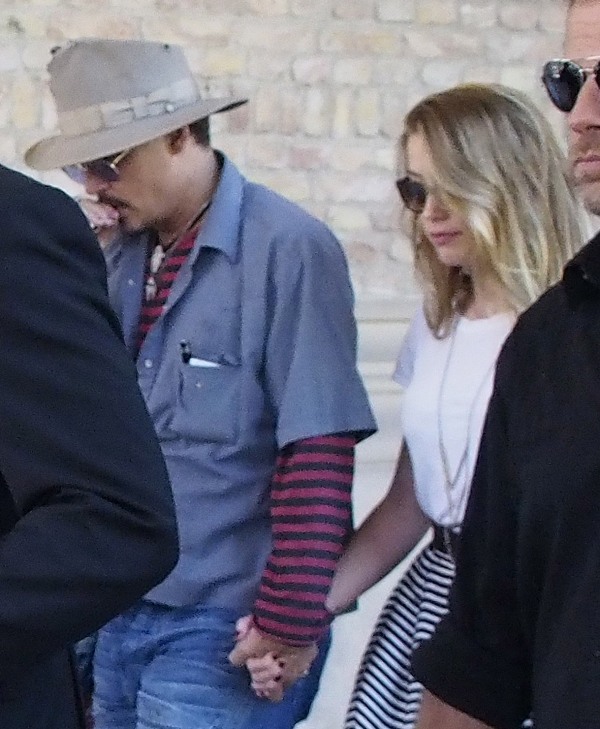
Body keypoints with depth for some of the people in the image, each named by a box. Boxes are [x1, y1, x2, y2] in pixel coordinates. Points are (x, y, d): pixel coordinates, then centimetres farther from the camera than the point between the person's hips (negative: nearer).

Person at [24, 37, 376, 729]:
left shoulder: (289, 249, -13)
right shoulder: (120, 254, 9)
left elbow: (316, 456, -16)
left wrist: (292, 620, -16)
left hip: (222, 629, -6)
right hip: (114, 613, 7)